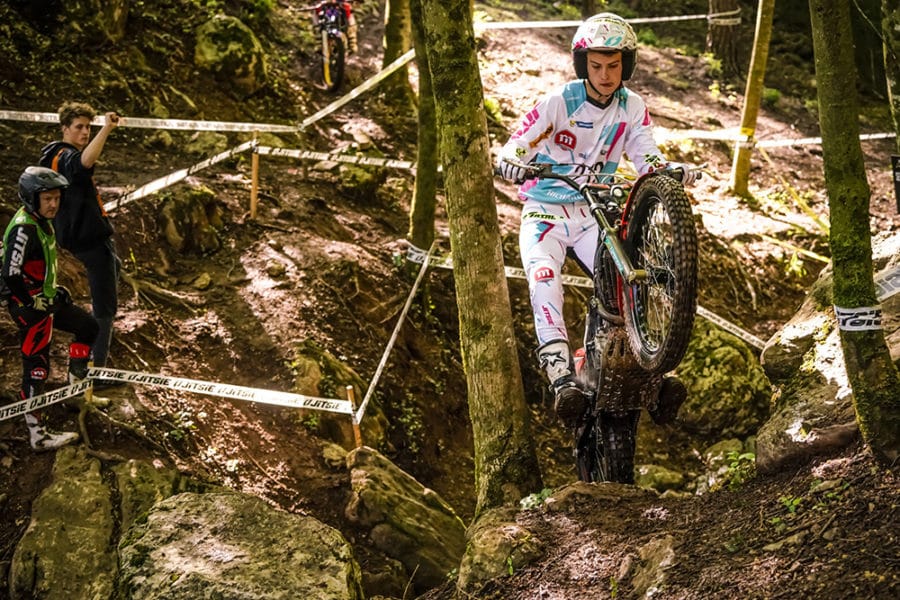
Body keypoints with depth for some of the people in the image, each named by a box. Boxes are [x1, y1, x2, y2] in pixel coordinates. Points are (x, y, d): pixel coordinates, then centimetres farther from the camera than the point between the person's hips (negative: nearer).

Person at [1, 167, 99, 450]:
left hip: (45, 299, 10)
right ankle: (37, 434, 3)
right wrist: (33, 302, -18)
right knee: (36, 368, -4)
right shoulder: (23, 229, -26)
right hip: (30, 307, -10)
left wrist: (53, 290, 18)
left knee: (87, 326, 20)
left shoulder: (41, 220, 4)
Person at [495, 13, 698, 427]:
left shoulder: (632, 108, 0)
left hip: (595, 214, 3)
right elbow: (513, 148, -13)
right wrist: (513, 164, -37)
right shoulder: (559, 102, -11)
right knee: (544, 276, -30)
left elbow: (647, 159, -4)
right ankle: (562, 377, -41)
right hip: (545, 210, -3)